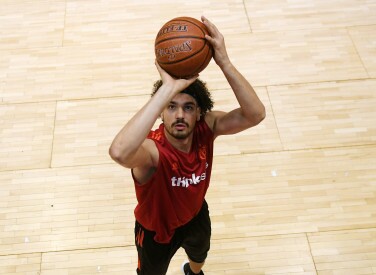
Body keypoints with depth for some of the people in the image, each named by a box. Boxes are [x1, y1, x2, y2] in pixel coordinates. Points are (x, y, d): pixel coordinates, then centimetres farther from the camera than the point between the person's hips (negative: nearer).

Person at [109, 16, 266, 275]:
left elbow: (255, 114, -43)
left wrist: (224, 62, -56)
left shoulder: (205, 128, -30)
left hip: (195, 215, 5)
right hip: (157, 229, -4)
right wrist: (167, 89, -69)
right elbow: (119, 152, -69)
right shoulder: (152, 150, -44)